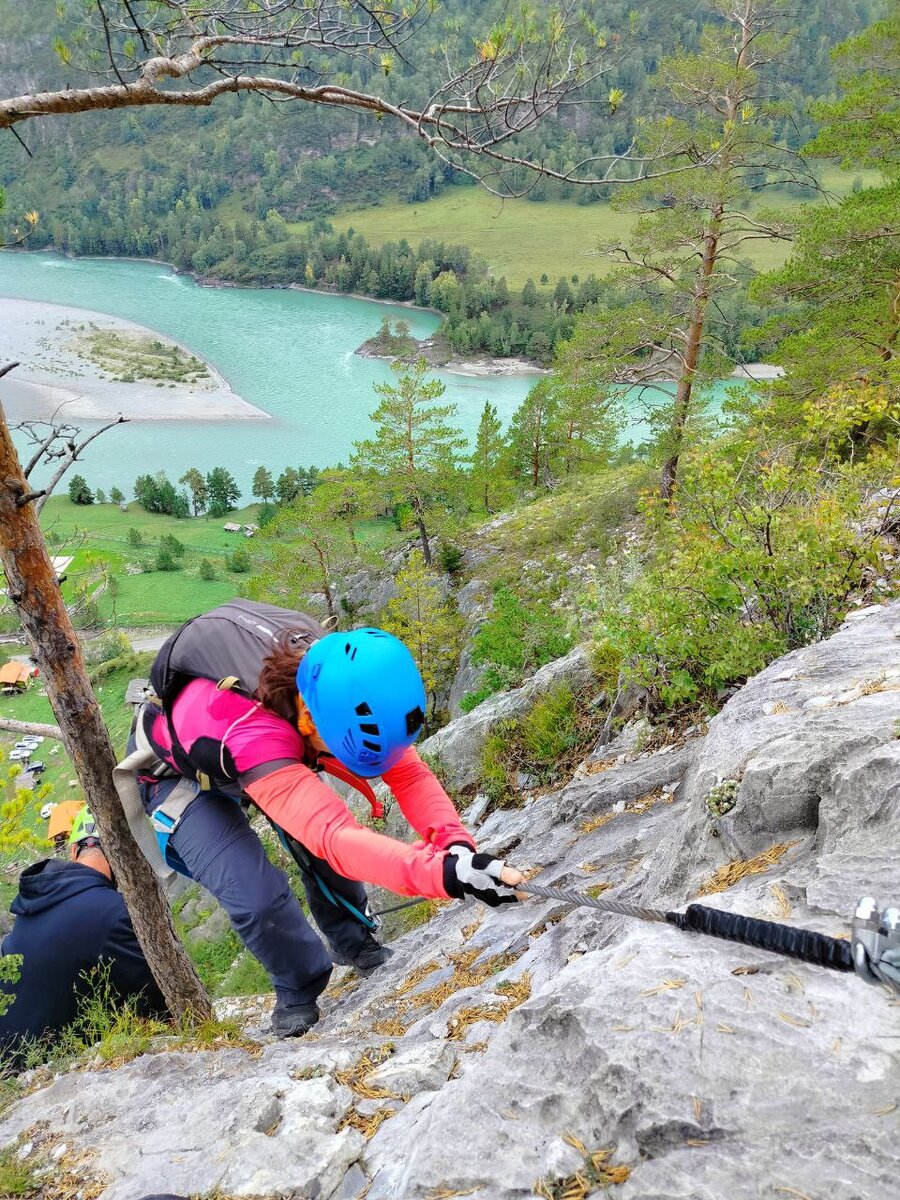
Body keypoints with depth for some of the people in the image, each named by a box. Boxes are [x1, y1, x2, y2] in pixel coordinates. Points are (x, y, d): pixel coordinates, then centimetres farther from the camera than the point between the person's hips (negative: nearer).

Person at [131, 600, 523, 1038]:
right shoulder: (248, 730, -48)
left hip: (263, 751, 5)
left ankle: (353, 943, 25)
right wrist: (443, 873, -72)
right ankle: (299, 994, 10)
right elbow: (334, 836, -59)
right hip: (177, 769, -5)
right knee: (257, 896, -20)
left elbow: (406, 772, -27)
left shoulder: (335, 683, -30)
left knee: (321, 849, -5)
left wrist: (455, 842, -44)